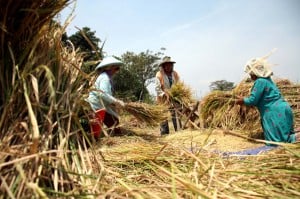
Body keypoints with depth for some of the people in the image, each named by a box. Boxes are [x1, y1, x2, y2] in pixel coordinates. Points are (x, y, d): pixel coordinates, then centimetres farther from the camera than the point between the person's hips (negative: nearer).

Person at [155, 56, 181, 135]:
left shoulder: (175, 74, 10)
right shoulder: (159, 74, -3)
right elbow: (157, 88, -9)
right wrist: (165, 95, -21)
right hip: (163, 100, -3)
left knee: (176, 116, 2)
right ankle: (164, 134, 10)